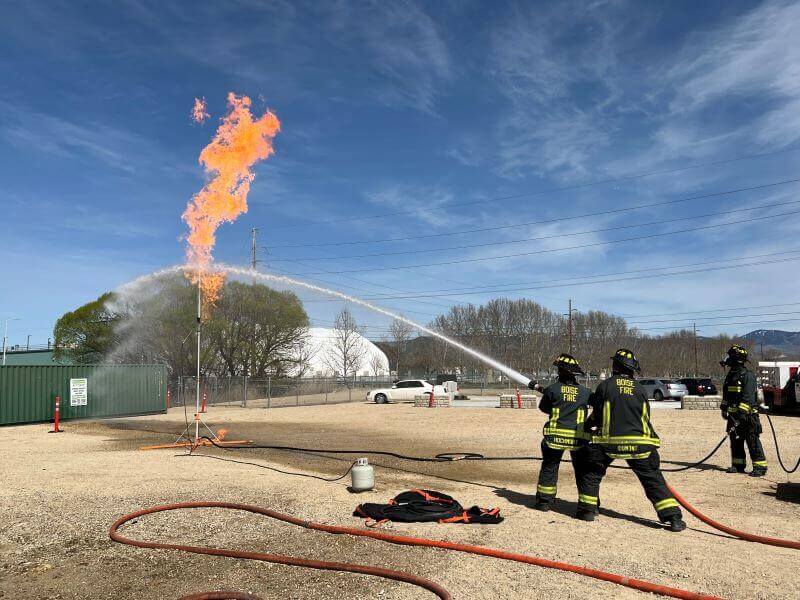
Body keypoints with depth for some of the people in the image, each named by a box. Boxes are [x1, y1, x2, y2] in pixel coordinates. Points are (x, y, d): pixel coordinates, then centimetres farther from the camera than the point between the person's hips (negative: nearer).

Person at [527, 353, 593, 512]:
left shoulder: (552, 389, -5)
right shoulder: (585, 392, 0)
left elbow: (544, 408, 8)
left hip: (555, 435, -1)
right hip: (578, 437, 1)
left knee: (549, 468, 14)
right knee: (582, 470, 12)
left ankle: (544, 501, 18)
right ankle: (587, 504, 12)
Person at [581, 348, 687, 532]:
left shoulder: (605, 386, -1)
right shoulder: (639, 388, 7)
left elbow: (597, 415, 4)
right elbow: (645, 417, 14)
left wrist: (587, 426, 24)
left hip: (609, 441, -2)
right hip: (639, 442, 2)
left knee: (592, 474, 17)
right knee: (653, 479, 8)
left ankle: (588, 510, 16)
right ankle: (673, 517, 0)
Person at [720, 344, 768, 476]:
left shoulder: (747, 375, -13)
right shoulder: (731, 375, 14)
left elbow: (748, 397, -20)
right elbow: (726, 395, 22)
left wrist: (742, 413, -25)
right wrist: (724, 408, 16)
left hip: (747, 415, -9)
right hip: (734, 415, 9)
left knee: (753, 442, -6)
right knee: (735, 441, 11)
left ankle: (760, 467, -1)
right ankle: (738, 465, 20)